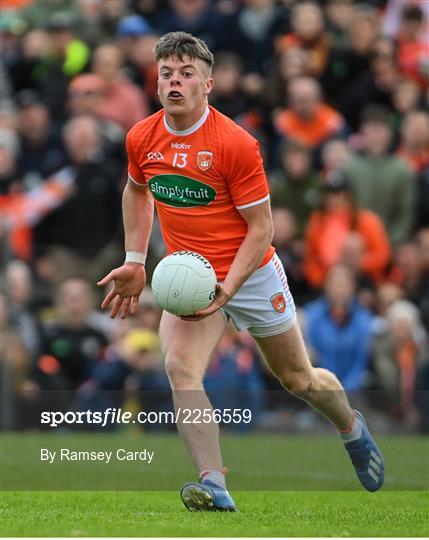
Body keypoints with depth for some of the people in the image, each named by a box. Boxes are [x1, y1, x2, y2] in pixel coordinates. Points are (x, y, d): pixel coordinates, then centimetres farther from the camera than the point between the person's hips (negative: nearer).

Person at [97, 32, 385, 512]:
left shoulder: (235, 143, -20)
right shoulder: (141, 138, -5)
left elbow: (260, 228, -15)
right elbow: (136, 191, 18)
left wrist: (227, 289, -26)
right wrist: (134, 261, 12)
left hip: (252, 275, -3)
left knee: (298, 379, 13)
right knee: (180, 368, -25)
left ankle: (351, 428, 46)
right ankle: (214, 487, -28)